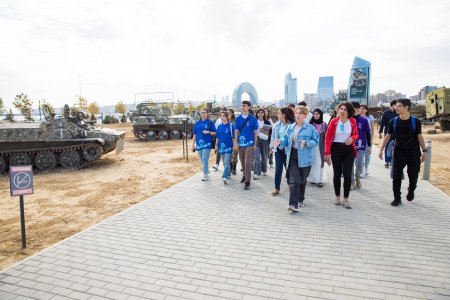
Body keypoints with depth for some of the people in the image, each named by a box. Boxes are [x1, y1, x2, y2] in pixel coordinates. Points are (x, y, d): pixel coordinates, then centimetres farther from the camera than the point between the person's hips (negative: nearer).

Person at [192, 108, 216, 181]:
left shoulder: (210, 122, 0)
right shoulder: (197, 123, 10)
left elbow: (215, 133, 1)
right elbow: (194, 134, 11)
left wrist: (208, 132, -16)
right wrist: (193, 144, 7)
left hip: (207, 144, -4)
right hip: (199, 144, 4)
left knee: (204, 159, -9)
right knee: (202, 160, 13)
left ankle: (205, 175, -1)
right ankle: (206, 170, 35)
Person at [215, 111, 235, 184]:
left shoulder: (231, 125, -4)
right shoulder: (219, 126, 9)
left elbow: (233, 136, -3)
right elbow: (217, 137, 13)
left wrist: (234, 145, -5)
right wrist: (216, 145, 9)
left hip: (228, 146, -5)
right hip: (221, 146, 5)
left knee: (226, 162, -13)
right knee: (224, 162, 14)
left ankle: (225, 177, -18)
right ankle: (228, 174, 31)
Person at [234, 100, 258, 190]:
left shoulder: (253, 118, -3)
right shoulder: (238, 118, 5)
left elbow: (255, 132, 1)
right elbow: (236, 131, 7)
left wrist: (255, 144, 0)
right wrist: (236, 142, -1)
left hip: (249, 143, -4)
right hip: (240, 143, 4)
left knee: (248, 162, -8)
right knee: (242, 162, 15)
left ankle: (247, 181, -3)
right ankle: (245, 175, 36)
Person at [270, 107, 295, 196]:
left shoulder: (291, 125, -13)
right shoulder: (277, 124, 5)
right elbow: (273, 135, 10)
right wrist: (272, 146, 7)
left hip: (287, 149, -4)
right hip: (278, 149, 4)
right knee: (278, 169, 4)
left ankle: (290, 185, 33)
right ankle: (276, 188, 10)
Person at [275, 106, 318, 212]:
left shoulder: (310, 128, -4)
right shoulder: (290, 127, 8)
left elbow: (316, 141, -4)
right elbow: (286, 139, 11)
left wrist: (306, 142, -21)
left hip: (304, 158, -2)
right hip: (293, 156, 2)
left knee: (302, 180, 14)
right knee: (293, 180, -9)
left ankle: (301, 200, 37)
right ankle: (293, 204, -12)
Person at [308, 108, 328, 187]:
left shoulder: (324, 125, 1)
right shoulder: (310, 124, 1)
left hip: (320, 147, 0)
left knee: (320, 162, 1)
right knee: (312, 162, 4)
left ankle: (319, 180, 6)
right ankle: (313, 178, 14)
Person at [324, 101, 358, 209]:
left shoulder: (353, 122, 0)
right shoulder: (334, 121, -4)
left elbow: (356, 134, 14)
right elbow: (328, 137, -4)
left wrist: (352, 138, -11)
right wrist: (327, 153, -9)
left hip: (349, 149, 1)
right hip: (336, 148, 0)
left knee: (348, 175, -4)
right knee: (337, 174, 9)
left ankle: (346, 199, 9)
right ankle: (337, 197, 25)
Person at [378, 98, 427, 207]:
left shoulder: (415, 121, -5)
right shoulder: (394, 121, -1)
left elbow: (419, 136, 3)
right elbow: (388, 136, 5)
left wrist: (424, 150, 0)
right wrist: (381, 149, 1)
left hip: (414, 153, -1)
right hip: (398, 152, 1)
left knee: (413, 175, 7)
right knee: (396, 176, -2)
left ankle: (411, 190, 38)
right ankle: (397, 198, 10)